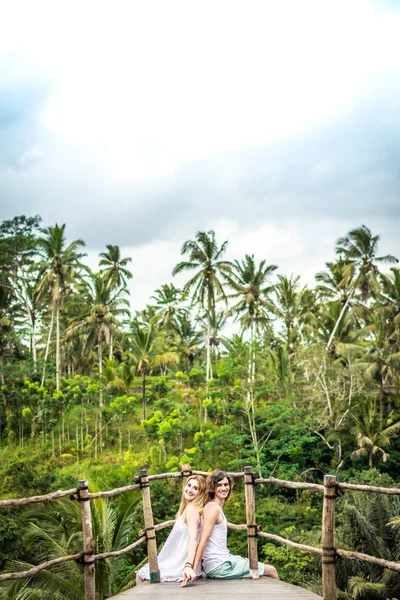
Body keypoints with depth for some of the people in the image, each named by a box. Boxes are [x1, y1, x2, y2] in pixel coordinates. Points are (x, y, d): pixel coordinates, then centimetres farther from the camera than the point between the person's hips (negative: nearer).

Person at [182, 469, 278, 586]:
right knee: (271, 571, 3)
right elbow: (203, 541, -23)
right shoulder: (213, 509, -15)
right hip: (220, 566, -10)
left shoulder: (218, 508, 13)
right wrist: (193, 570, -27)